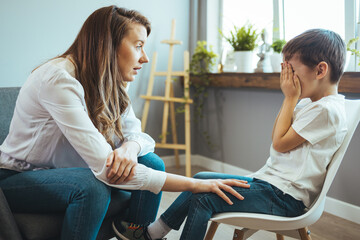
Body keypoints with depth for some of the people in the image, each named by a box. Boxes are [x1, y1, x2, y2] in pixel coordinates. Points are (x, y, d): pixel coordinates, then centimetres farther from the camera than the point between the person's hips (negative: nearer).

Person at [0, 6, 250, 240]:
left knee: (152, 163, -12)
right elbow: (104, 166, -35)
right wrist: (195, 184, -35)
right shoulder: (59, 79, -30)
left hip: (66, 172, 7)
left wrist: (130, 147, -29)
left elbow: (137, 134, -2)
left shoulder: (113, 83, -4)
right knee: (92, 186, -35)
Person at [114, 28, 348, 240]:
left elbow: (279, 143, -13)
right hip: (269, 180, 10)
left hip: (285, 197, -10)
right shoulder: (308, 102, 14)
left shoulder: (327, 110, -17)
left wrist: (291, 97, -9)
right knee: (201, 180, 9)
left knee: (204, 197, -18)